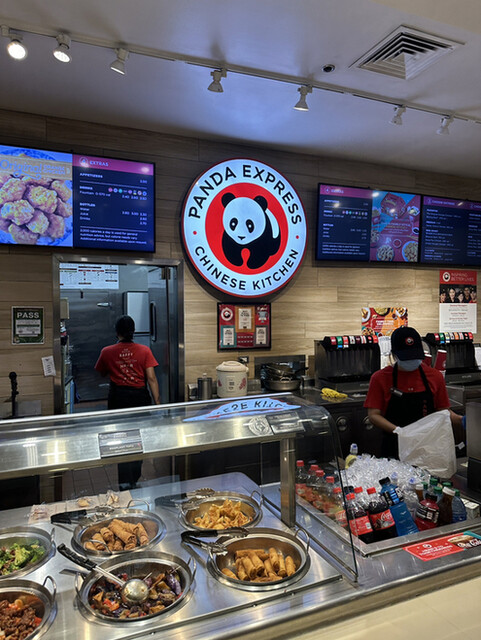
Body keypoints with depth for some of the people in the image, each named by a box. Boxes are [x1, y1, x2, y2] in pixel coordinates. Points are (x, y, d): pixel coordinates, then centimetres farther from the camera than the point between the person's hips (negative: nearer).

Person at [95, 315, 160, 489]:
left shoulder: (107, 352, -2)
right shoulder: (144, 351, -5)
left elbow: (101, 373, 14)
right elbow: (151, 378, -9)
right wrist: (157, 403, -6)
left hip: (118, 398, 0)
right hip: (140, 397, 1)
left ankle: (125, 482, 0)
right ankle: (134, 479, 29)